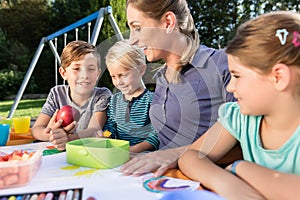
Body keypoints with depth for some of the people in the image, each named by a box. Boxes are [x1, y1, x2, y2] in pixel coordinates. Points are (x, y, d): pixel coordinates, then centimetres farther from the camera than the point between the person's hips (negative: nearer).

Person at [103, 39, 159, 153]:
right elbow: (110, 127, 17)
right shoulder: (114, 100, 14)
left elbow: (156, 136, -11)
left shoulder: (151, 100, -6)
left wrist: (132, 150, -22)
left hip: (144, 155, -5)